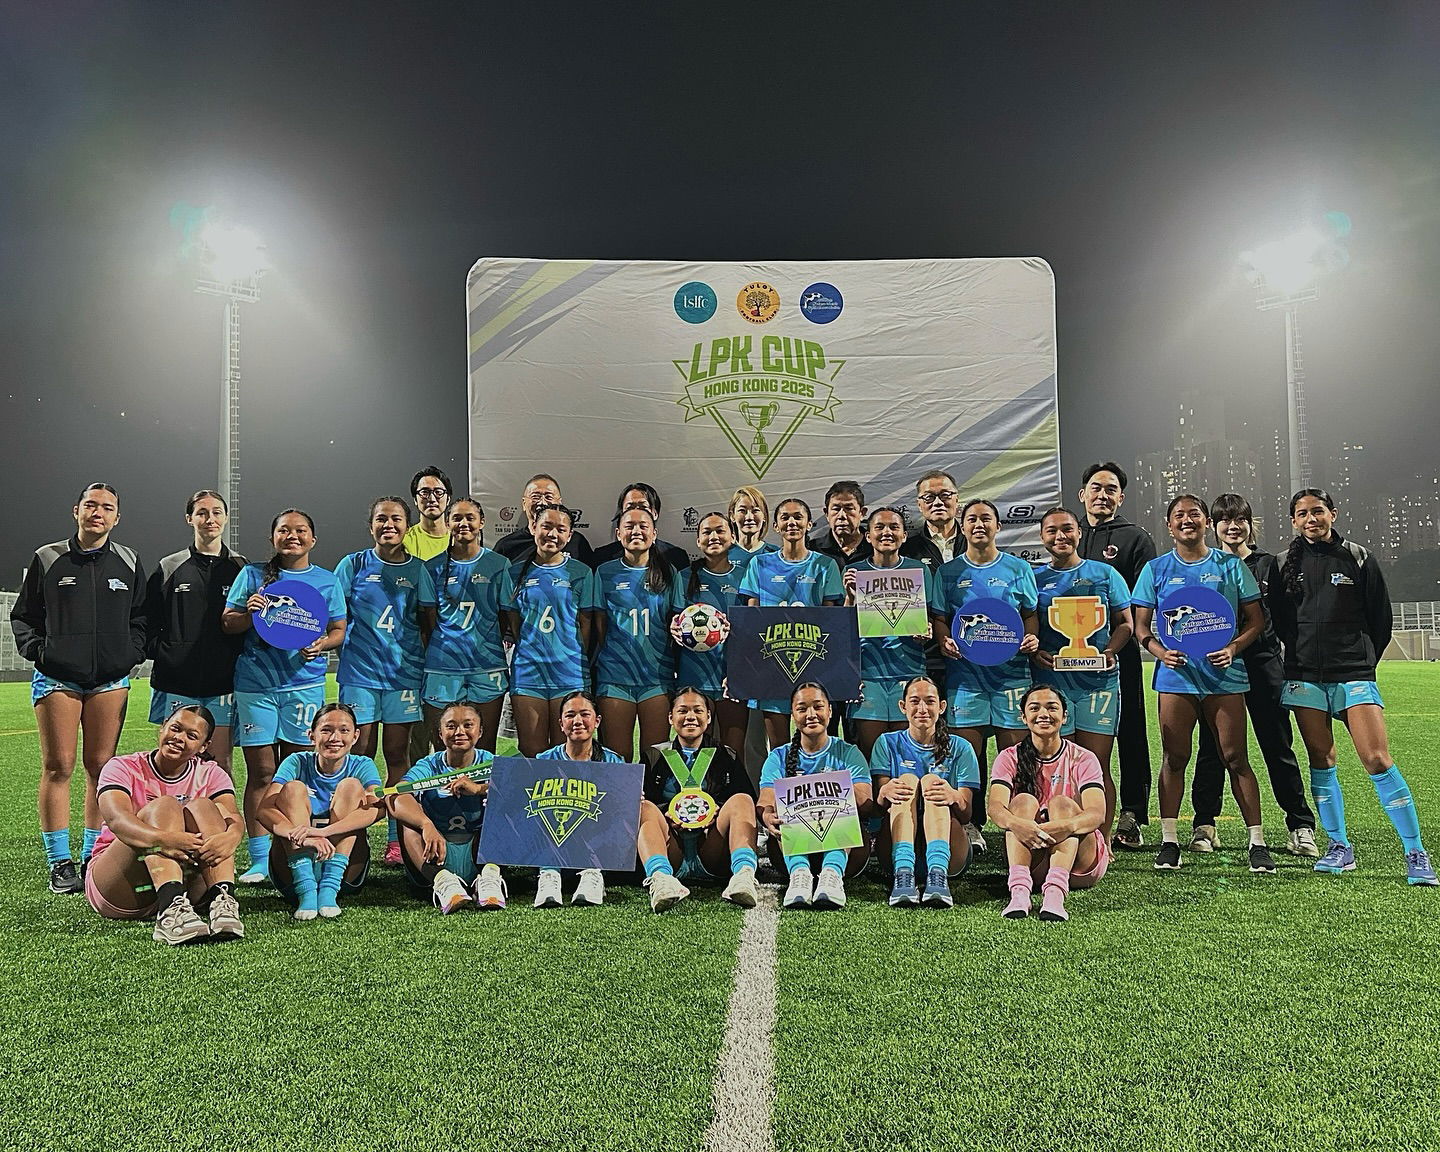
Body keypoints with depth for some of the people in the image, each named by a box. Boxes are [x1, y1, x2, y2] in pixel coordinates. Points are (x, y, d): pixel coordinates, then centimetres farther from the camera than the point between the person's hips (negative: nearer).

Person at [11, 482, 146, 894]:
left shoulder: (128, 563, 10)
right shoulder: (47, 559, 6)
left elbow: (142, 617, 16)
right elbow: (23, 616, 11)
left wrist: (132, 654, 2)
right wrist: (36, 650, -3)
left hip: (111, 679, 2)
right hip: (57, 677, -1)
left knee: (101, 767, 4)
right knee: (57, 767, -3)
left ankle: (94, 856, 13)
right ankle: (59, 863, 3)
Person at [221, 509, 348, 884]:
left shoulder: (326, 580, 11)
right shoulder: (252, 575, 9)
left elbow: (339, 630, 12)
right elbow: (227, 624, 10)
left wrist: (322, 644, -10)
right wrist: (248, 613, -11)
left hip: (304, 684, 1)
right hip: (255, 684, 0)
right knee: (261, 772, 0)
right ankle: (260, 860, 7)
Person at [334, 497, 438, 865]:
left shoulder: (418, 569, 7)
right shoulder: (353, 565, 5)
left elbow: (430, 622, 9)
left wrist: (424, 661, 1)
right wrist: (338, 645, -3)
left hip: (404, 672, 0)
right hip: (359, 671, 0)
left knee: (397, 755, 3)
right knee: (360, 755, 2)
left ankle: (396, 839, 9)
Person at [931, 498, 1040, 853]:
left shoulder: (1017, 568, 10)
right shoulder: (948, 572, 10)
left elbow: (1031, 614, 11)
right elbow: (938, 618, 9)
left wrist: (1031, 638, -9)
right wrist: (945, 641, -11)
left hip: (1012, 668, 0)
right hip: (965, 669, 0)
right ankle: (972, 825, 9)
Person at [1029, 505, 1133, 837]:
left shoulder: (1104, 573, 11)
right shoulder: (1034, 578, 11)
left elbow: (1125, 624, 11)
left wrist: (1110, 651, -7)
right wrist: (1034, 653, -9)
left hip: (1098, 681, 0)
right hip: (1051, 680, 0)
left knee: (1097, 765, 0)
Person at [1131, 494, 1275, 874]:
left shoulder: (1230, 565, 8)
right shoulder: (1156, 569, 9)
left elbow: (1255, 620, 9)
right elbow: (1140, 625, 7)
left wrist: (1233, 647, -10)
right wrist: (1159, 650, -12)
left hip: (1224, 672, 0)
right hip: (1176, 674, 1)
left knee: (1235, 758, 0)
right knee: (1174, 757, 1)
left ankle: (1257, 841, 8)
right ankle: (1168, 839, 9)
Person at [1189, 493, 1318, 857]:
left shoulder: (1268, 563, 9)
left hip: (1263, 663, 0)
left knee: (1279, 746, 2)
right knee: (1212, 747, 3)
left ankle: (1301, 826, 11)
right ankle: (1204, 825, 12)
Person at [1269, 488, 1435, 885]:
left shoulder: (1357, 558, 3)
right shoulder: (1287, 563, 8)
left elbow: (1381, 616, 8)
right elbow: (1279, 617, 16)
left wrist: (1363, 660, 10)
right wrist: (1300, 652, 13)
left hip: (1353, 674, -2)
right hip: (1305, 677, 3)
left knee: (1377, 760, -10)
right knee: (1321, 760, 4)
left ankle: (1416, 854, -3)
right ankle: (1340, 848, 13)